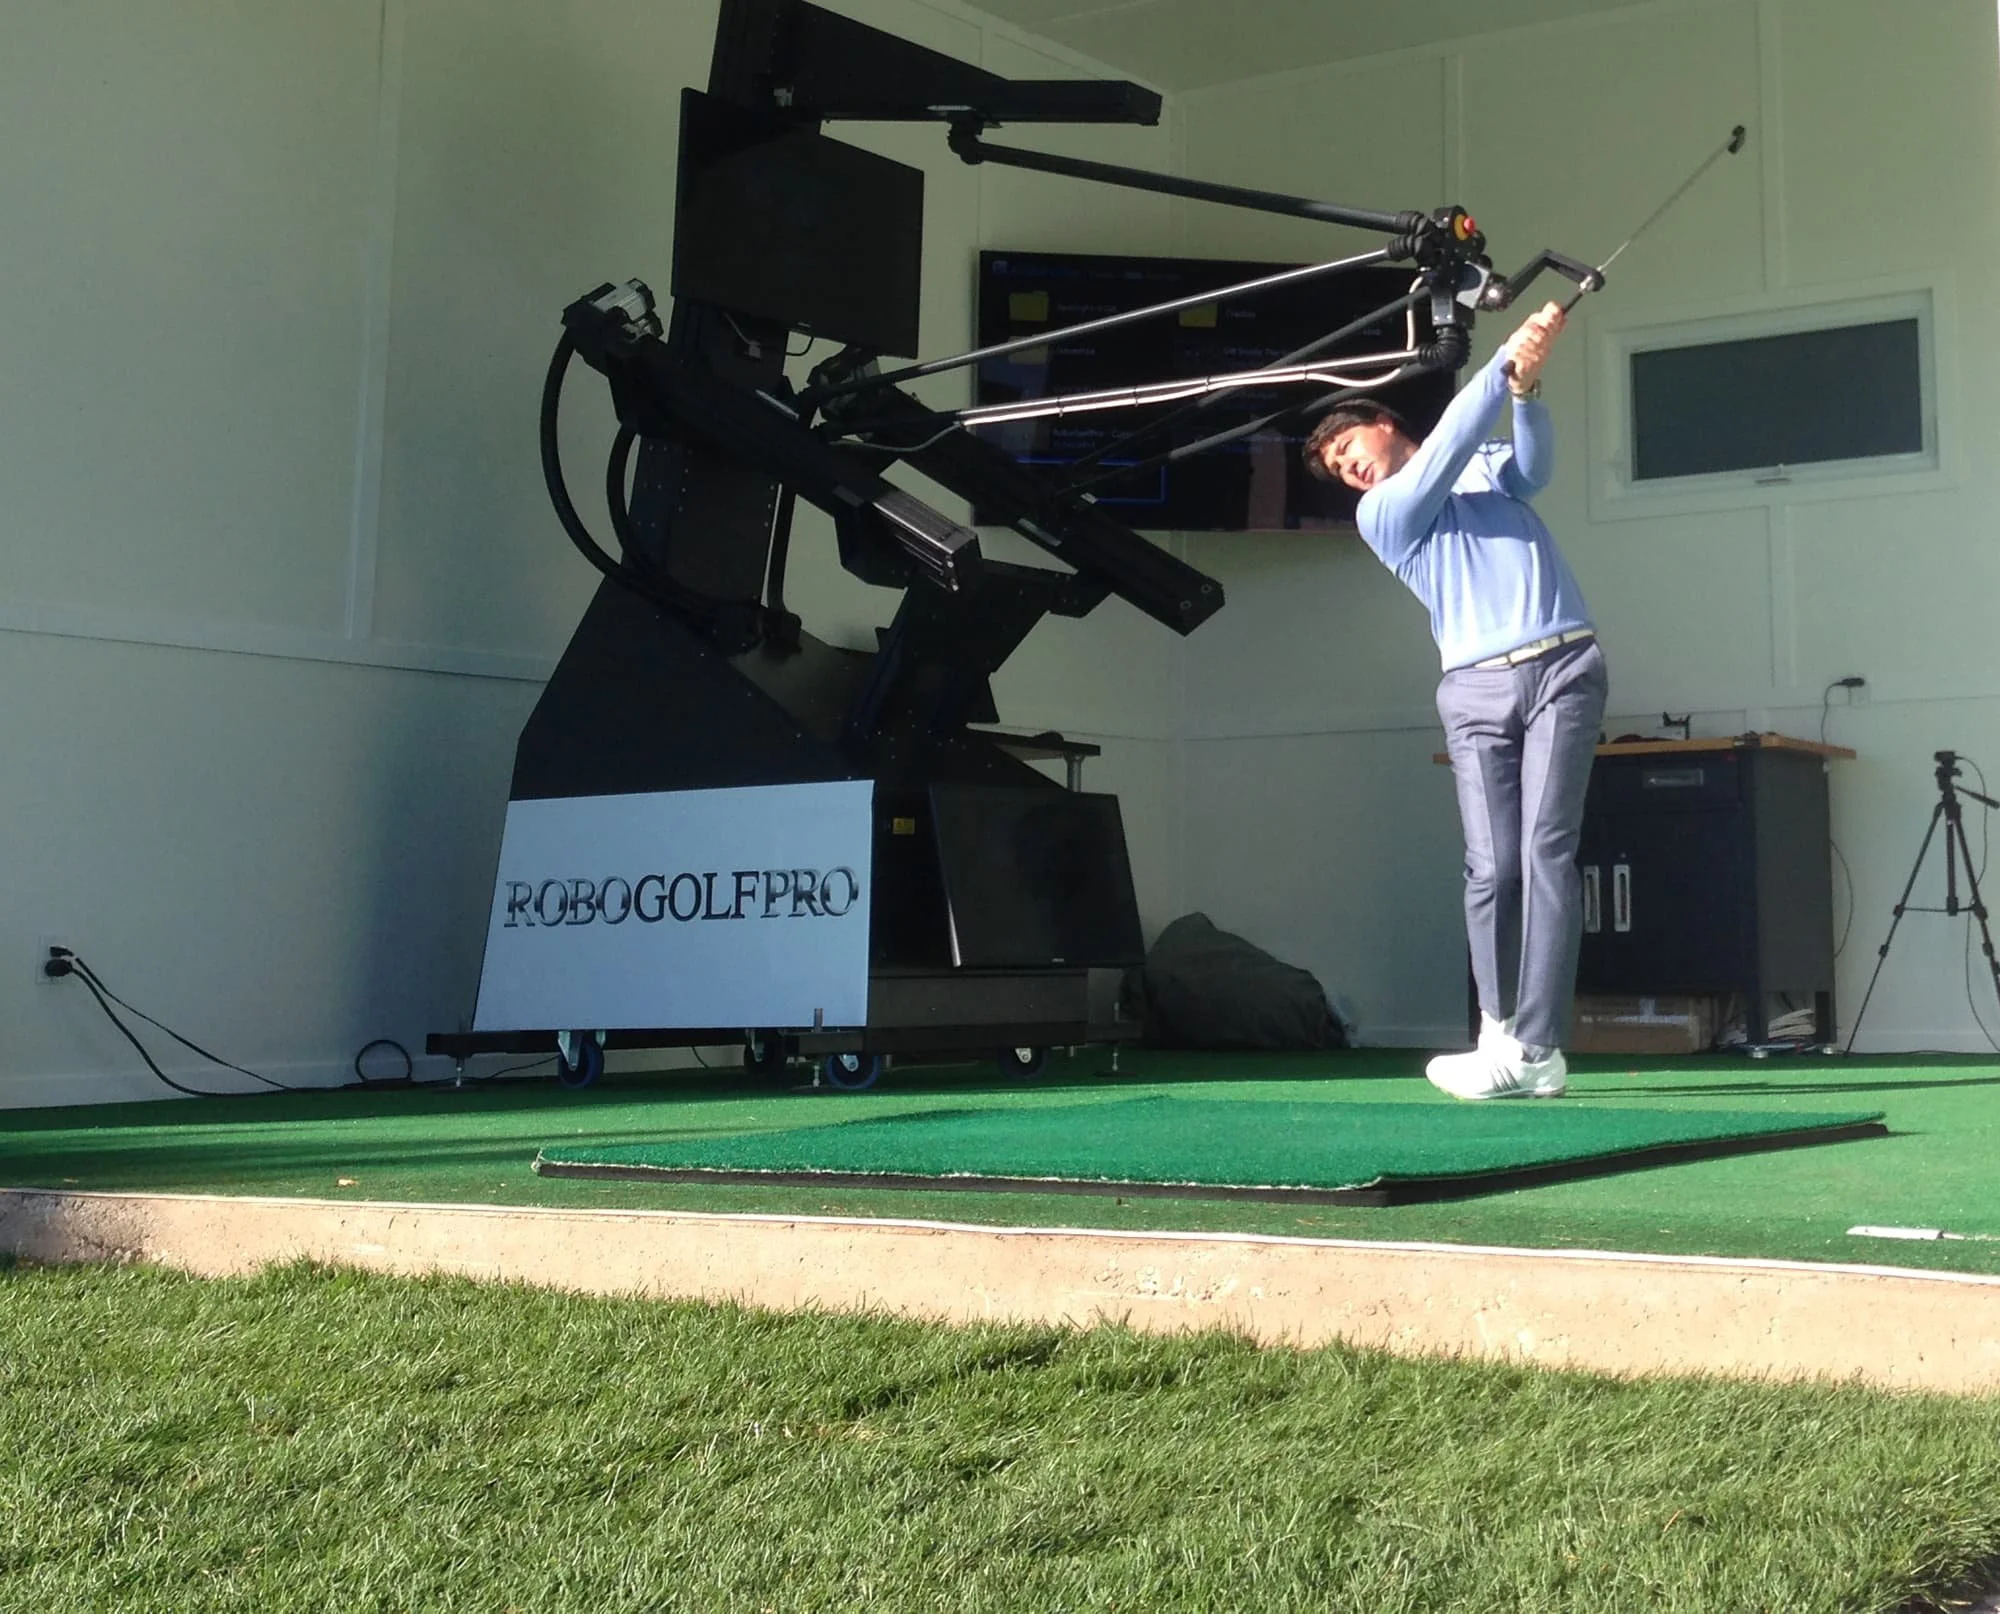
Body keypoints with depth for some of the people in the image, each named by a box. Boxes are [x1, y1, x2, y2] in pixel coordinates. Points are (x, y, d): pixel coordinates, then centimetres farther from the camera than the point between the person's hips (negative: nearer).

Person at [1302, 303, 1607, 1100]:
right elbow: (1446, 451, -4)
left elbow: (1532, 465, -4)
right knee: (1491, 867, -9)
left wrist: (1527, 388, -22)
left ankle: (1533, 1046, -17)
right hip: (1477, 688, 1)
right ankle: (1502, 1029, -1)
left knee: (1546, 851, -12)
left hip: (1564, 668, 0)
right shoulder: (1380, 514, 12)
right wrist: (1504, 362, -11)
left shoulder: (1493, 466, 19)